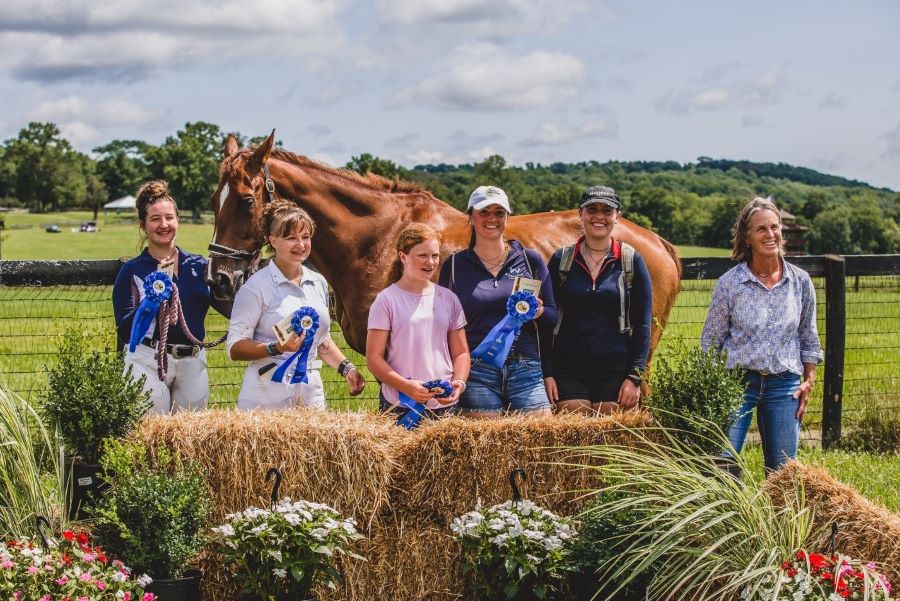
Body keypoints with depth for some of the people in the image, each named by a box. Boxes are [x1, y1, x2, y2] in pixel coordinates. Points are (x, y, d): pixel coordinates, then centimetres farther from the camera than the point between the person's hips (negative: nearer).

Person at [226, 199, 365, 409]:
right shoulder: (256, 287, -8)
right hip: (267, 394, -5)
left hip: (311, 392, 5)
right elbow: (235, 348, -12)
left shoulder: (318, 283, 10)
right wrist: (277, 348, -25)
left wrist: (346, 368, 9)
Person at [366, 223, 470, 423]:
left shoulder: (448, 299, 10)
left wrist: (459, 382, -7)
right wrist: (406, 386, -20)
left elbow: (461, 352, 13)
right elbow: (374, 357, -5)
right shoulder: (387, 300, -2)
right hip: (400, 407, -3)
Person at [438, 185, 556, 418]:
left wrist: (539, 312, -12)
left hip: (525, 370, 1)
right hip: (476, 372, -1)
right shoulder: (454, 266, 8)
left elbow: (553, 317, 11)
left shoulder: (530, 259, 9)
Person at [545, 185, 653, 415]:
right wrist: (546, 373, -2)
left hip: (615, 371, -1)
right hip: (568, 370, 1)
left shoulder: (632, 261, 3)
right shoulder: (561, 260, 6)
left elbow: (643, 324, 2)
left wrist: (635, 377, -6)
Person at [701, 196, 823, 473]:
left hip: (784, 385, 2)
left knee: (782, 470, 6)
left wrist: (808, 381, 7)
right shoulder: (729, 283, -4)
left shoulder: (801, 281, 3)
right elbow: (711, 341, 3)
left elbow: (808, 337, 13)